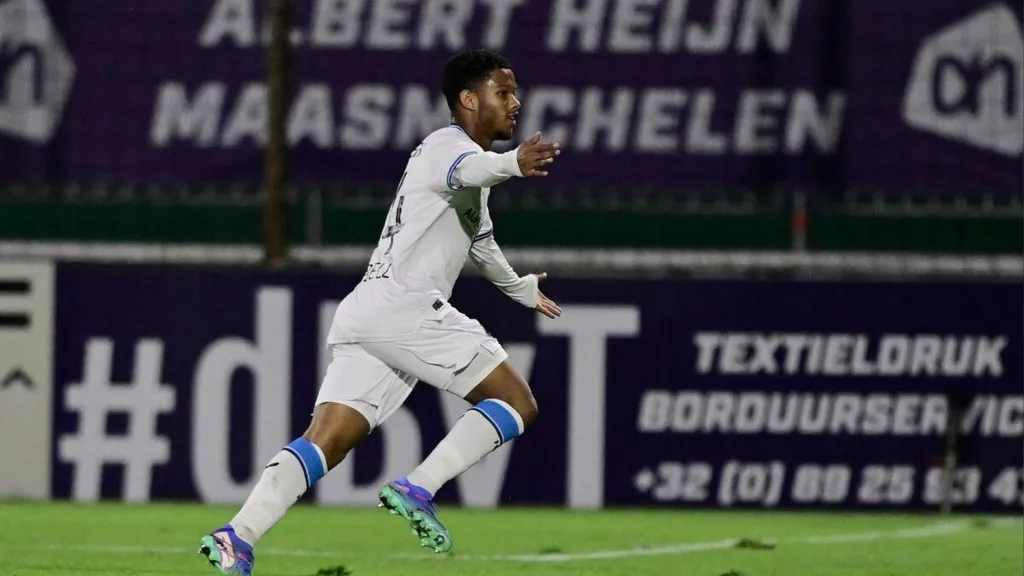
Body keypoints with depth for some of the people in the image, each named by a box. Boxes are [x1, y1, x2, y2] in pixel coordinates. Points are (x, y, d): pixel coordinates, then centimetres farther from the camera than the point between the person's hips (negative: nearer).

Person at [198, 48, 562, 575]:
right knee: (517, 404, -4)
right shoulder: (448, 145, -1)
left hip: (364, 315, 9)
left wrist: (522, 288, 67)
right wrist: (512, 163, -52)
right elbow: (467, 170, -29)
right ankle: (416, 491, -15)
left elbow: (479, 242, 51)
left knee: (324, 442, -3)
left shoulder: (458, 152, 31)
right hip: (403, 304, -9)